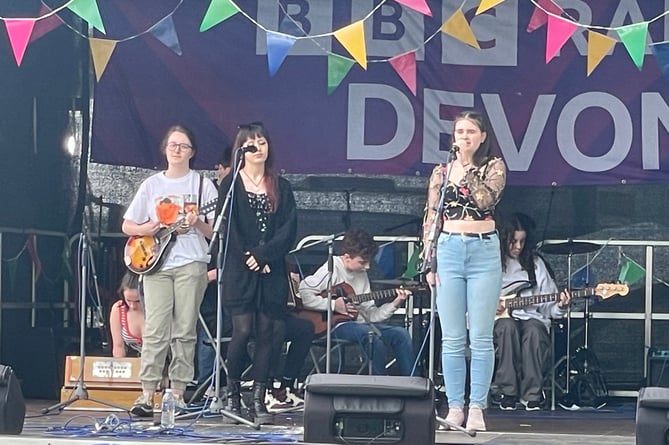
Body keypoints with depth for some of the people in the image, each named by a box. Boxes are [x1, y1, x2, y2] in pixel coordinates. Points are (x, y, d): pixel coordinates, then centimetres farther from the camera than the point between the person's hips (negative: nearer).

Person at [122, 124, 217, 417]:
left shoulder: (202, 185, 7)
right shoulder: (151, 185, 13)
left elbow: (215, 231, 3)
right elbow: (127, 226, 15)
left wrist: (197, 223, -16)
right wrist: (145, 229, -5)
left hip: (191, 263, -1)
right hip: (156, 262, 1)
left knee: (184, 331, -1)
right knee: (155, 330, -6)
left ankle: (178, 392, 4)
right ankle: (147, 394, -6)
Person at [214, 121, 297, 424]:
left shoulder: (281, 188, 11)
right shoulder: (231, 185, 5)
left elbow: (289, 229, 2)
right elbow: (227, 227, -3)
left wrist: (263, 255, -11)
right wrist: (248, 258, -11)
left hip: (271, 272, 2)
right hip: (239, 271, -2)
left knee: (265, 333, 1)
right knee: (242, 331, -9)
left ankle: (259, 400, 4)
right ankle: (232, 394, 8)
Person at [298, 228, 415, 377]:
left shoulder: (361, 275, 15)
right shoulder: (333, 269, -8)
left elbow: (370, 314, 12)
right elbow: (302, 294, -19)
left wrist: (395, 304, 0)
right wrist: (333, 305, -19)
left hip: (359, 323, 8)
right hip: (337, 325, -8)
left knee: (400, 334, -7)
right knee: (372, 334, -33)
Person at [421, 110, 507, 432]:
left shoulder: (494, 167, 5)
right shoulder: (441, 172, 11)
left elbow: (486, 200, -14)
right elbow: (430, 219, 10)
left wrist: (468, 169, -10)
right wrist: (429, 261, 4)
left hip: (484, 251, -2)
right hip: (449, 251, 2)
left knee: (480, 338, -3)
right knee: (452, 339, 2)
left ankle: (477, 408, 0)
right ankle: (455, 407, 7)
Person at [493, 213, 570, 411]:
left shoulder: (535, 263, 13)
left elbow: (547, 305, 11)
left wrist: (559, 306, -11)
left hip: (530, 316, 1)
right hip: (499, 318, -1)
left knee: (534, 331, -35)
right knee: (508, 327, -38)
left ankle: (532, 395, -29)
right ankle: (507, 393, -32)